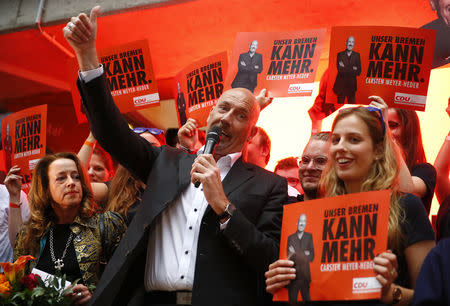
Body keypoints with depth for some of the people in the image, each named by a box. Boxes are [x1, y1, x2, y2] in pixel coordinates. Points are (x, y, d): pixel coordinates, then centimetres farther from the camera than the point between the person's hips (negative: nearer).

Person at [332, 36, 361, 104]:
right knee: (340, 104, 2)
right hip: (341, 84, -1)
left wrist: (345, 68, -10)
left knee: (352, 104, 2)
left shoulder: (357, 55, 5)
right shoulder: (340, 54, 1)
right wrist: (352, 69, -12)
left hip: (351, 85, 1)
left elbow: (358, 72, -1)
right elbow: (340, 70, -9)